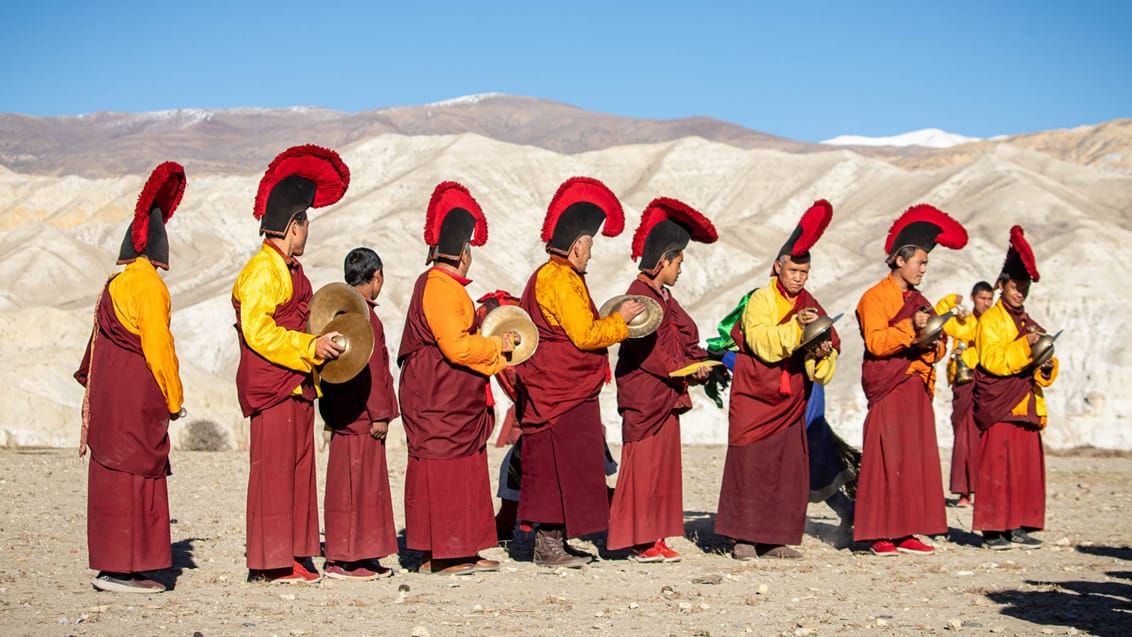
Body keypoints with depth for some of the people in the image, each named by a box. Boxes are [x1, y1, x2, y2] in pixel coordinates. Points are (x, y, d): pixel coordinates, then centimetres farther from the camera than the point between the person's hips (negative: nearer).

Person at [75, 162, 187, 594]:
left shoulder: (115, 284, 15)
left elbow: (99, 344, 16)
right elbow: (157, 345, -16)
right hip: (137, 395, -9)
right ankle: (120, 570, -5)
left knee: (116, 477, 10)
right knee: (133, 475, -6)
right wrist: (173, 399, -6)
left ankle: (115, 568, 14)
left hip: (110, 391, 9)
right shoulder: (148, 285, -13)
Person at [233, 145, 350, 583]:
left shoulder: (289, 269, 19)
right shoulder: (264, 268, -12)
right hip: (271, 388, -10)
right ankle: (270, 562, -3)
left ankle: (291, 556, 15)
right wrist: (310, 347, -20)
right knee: (273, 470, -7)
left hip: (295, 385, 10)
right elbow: (257, 330, -20)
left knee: (297, 467, 10)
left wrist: (321, 342, 13)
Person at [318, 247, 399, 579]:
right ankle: (344, 560, -3)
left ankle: (359, 559, 18)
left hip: (343, 414, 10)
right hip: (360, 417, -10)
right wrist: (379, 414, -15)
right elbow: (371, 370, -18)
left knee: (357, 484, 13)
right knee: (356, 484, -6)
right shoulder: (364, 315, -14)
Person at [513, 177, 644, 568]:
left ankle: (551, 541, 15)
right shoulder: (561, 280, -17)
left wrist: (609, 323, 17)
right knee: (559, 465, -7)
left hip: (563, 390, 11)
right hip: (562, 394, -11)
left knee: (556, 469, 11)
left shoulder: (549, 275, 17)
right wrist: (620, 320, -7)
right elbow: (584, 335, -19)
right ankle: (548, 546, -3)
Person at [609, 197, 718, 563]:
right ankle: (640, 541, -3)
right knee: (644, 464, -7)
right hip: (644, 397, -10)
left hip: (666, 395, 10)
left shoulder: (664, 297, 18)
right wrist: (682, 370, -18)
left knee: (664, 463, 10)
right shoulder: (639, 295, -13)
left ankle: (654, 537, 15)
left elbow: (683, 337, 18)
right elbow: (647, 350, -20)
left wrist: (699, 362, 2)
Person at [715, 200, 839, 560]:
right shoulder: (760, 300, -5)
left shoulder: (810, 306, 10)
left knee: (790, 469, 1)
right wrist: (795, 327, -32)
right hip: (754, 399, -5)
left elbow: (821, 372, 7)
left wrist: (823, 354, -14)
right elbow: (763, 343, -22)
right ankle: (744, 538, 2)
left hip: (791, 404, 5)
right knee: (750, 466, -5)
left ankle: (775, 539, 8)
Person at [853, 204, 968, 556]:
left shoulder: (917, 301, 20)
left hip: (916, 389, 8)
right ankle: (880, 535, -6)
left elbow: (938, 345, 18)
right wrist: (911, 327, -21)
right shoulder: (874, 298, -3)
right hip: (888, 390, -8)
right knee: (886, 459, -9)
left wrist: (932, 345, -4)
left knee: (917, 460, 5)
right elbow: (876, 342, -15)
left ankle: (906, 533, 8)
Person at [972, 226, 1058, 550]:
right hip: (998, 407, -7)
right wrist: (1024, 347, -24)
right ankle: (993, 529, -4)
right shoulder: (990, 320, -2)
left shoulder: (1029, 324, 19)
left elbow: (1043, 375, 20)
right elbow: (993, 360, -15)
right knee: (997, 467, -8)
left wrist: (1047, 366, -2)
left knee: (1026, 467, 5)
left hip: (1026, 406, 7)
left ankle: (1017, 528, 10)